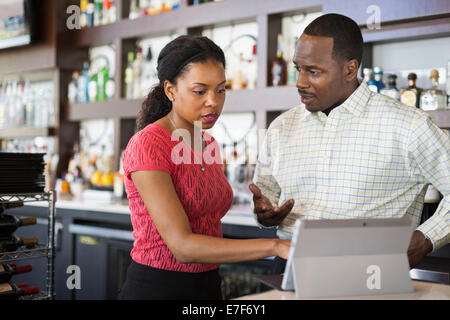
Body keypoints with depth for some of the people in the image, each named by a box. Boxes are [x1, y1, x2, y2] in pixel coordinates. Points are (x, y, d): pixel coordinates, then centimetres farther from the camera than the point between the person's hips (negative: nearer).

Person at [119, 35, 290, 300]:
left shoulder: (209, 145, 7)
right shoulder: (147, 145, -17)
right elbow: (182, 245, -25)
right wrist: (275, 247, -29)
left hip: (208, 285, 7)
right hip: (157, 287, -7)